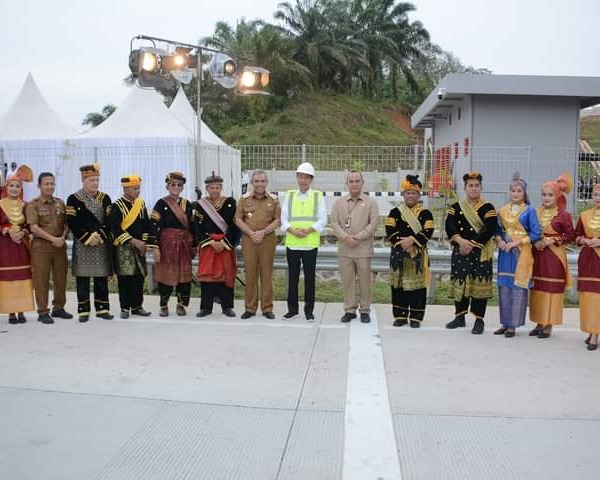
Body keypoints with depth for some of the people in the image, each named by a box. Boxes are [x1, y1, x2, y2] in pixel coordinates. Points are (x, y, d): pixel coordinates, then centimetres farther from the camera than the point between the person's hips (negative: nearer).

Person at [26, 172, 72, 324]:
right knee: (41, 280, 0)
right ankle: (43, 312, 8)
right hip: (41, 246, -4)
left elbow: (67, 223, 12)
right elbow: (34, 228, -11)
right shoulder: (33, 205, -3)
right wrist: (53, 239, -17)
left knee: (61, 278, 9)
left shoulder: (60, 203, 11)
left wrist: (63, 237, -7)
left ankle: (58, 308, 23)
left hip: (60, 245, 4)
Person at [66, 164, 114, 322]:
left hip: (102, 244, 3)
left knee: (101, 277, 6)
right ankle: (83, 310, 9)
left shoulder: (105, 198, 8)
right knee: (82, 278, 1)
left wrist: (99, 236, -11)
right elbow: (72, 223, -7)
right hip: (82, 245, -2)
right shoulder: (73, 199, -1)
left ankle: (102, 309, 13)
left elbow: (109, 221, 2)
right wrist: (88, 238, -13)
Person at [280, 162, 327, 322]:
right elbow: (284, 218, 5)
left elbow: (323, 219, -1)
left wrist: (308, 230, -14)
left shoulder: (318, 196, 5)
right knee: (292, 277, 8)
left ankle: (309, 310, 14)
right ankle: (292, 308, 19)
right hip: (292, 243, 2)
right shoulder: (289, 195, 10)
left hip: (310, 244, -2)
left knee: (310, 277, 4)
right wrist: (293, 231, -13)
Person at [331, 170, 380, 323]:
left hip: (363, 249, -2)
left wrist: (357, 237, -11)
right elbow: (334, 222, 3)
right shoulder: (339, 202, 9)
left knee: (365, 280, 3)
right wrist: (346, 237, -12)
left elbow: (373, 223, -4)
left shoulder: (371, 202, 3)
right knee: (347, 280, 6)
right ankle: (349, 310, 17)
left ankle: (365, 310, 15)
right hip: (344, 249, 2)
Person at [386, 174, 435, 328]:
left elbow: (428, 231, -7)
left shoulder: (425, 213, 5)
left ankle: (416, 317, 9)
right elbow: (390, 230, -3)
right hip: (399, 253, 1)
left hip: (418, 253, -1)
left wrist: (412, 240, -17)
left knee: (417, 284, 0)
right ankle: (400, 316, 14)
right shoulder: (395, 212, 7)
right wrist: (401, 243, -14)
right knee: (399, 284, 4)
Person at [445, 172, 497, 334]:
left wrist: (472, 244, -18)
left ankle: (479, 320, 6)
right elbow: (449, 226, -3)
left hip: (481, 253, -3)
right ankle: (460, 317, 21)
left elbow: (489, 230, -11)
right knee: (459, 283, 8)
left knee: (479, 283, -3)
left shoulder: (488, 208, 0)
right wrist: (460, 240, -18)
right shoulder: (456, 207, 9)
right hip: (460, 251, 3)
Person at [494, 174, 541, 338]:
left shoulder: (529, 210, -1)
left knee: (518, 287, -4)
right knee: (504, 286, 5)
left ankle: (513, 325, 3)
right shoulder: (503, 210, 10)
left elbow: (536, 234, -4)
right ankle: (505, 323, 14)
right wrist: (500, 241, -5)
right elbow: (497, 230, 15)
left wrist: (516, 242, -12)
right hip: (505, 253, 4)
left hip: (522, 253, -4)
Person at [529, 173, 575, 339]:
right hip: (538, 255, 5)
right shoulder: (536, 212, 6)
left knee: (552, 288, 0)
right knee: (537, 288, 7)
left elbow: (570, 235, -3)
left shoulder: (563, 215, -6)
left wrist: (554, 240, -14)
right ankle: (539, 323, 16)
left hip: (555, 256, -4)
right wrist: (535, 243, -5)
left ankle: (548, 325, 7)